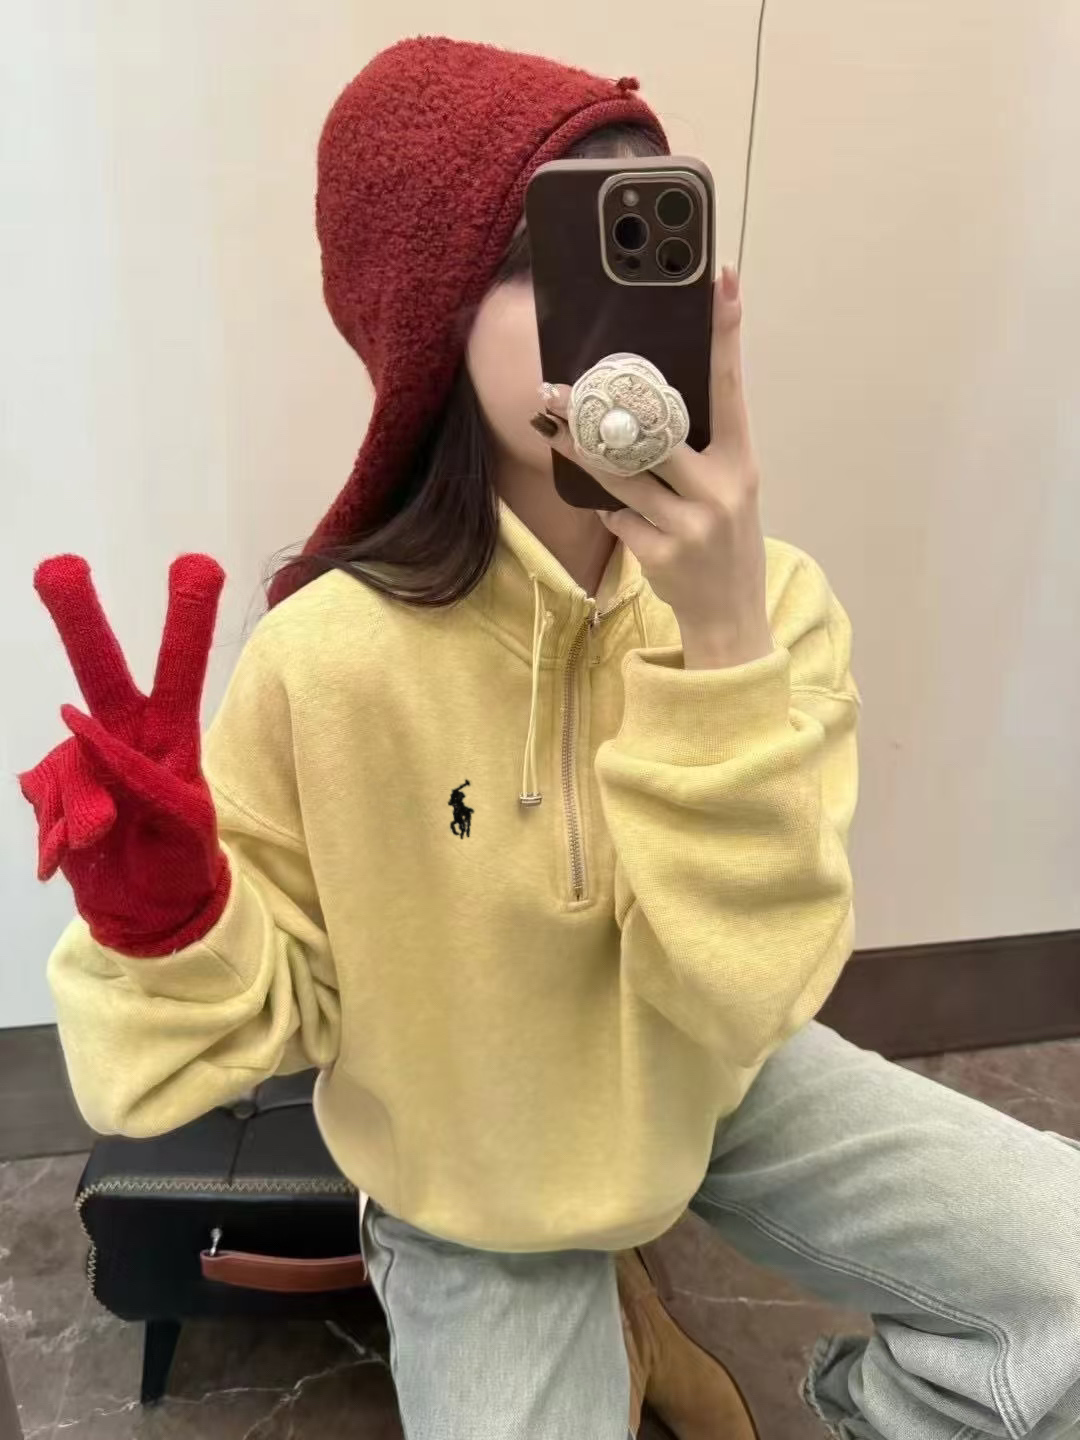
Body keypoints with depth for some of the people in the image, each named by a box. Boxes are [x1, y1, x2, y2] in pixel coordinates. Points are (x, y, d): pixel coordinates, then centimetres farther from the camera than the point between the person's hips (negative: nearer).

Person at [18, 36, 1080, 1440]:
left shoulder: (773, 597, -18)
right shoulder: (332, 657, -25)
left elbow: (742, 994, -25)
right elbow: (275, 1002, -13)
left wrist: (722, 640, -36)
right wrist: (163, 912, -34)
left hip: (721, 1092, 3)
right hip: (476, 1181, -1)